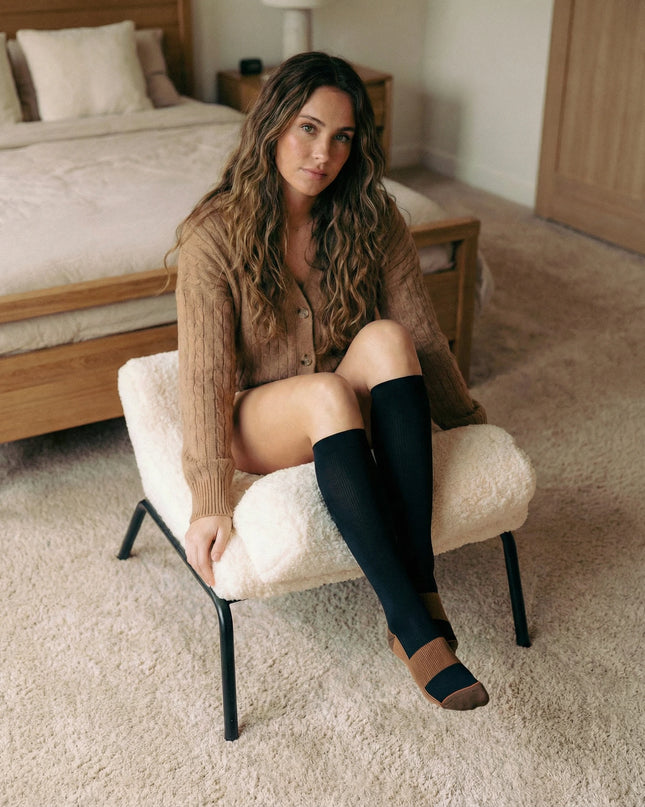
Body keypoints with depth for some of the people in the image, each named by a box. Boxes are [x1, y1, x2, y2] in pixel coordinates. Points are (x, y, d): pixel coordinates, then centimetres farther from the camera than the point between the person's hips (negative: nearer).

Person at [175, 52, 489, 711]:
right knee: (328, 391, -38)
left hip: (356, 411, 3)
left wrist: (467, 421, 3)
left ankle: (421, 590, -34)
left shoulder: (372, 221, -6)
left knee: (385, 338, -31)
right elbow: (205, 374, -21)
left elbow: (421, 333, 0)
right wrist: (210, 501, -27)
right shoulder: (216, 235, -16)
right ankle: (414, 628, -37)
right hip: (258, 421, -3)